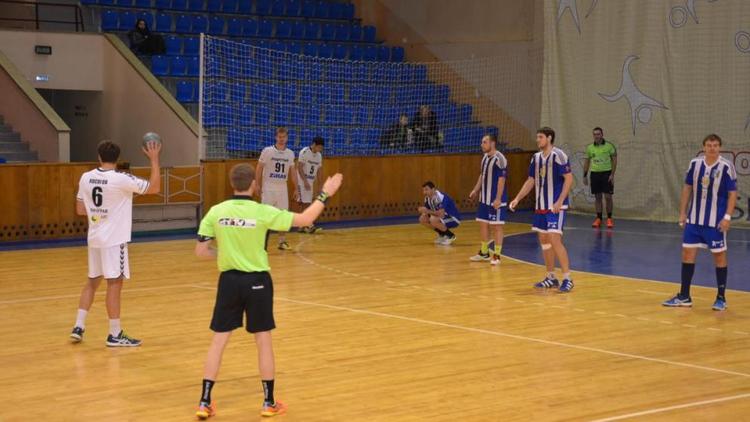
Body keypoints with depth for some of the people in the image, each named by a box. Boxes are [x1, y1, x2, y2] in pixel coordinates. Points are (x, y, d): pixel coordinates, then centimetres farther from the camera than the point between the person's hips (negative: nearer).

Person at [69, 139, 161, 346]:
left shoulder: (86, 178, 2)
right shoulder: (121, 179, -14)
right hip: (114, 239, -6)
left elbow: (80, 209, 9)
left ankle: (78, 327, 16)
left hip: (95, 238, 6)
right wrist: (154, 159, -4)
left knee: (92, 281, 17)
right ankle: (115, 334, 0)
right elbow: (154, 188, -9)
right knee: (114, 283, -2)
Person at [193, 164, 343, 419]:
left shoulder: (216, 212, -5)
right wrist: (325, 195, 3)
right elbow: (304, 220, -7)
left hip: (229, 281, 2)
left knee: (218, 341, 8)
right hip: (257, 281, -2)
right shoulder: (262, 212, -12)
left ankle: (204, 403, 8)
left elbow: (201, 251, -3)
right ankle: (269, 403, 18)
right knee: (263, 341, 10)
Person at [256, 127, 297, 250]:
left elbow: (292, 172, 12)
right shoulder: (267, 151, -7)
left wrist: (295, 189, 8)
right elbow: (259, 168, -3)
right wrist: (258, 185, -9)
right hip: (268, 187, -4)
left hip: (282, 187, 4)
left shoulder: (290, 154, 5)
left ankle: (282, 241, 11)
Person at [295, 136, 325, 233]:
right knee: (306, 203, -11)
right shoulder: (304, 152, -13)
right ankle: (309, 225, -14)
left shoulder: (319, 155, 9)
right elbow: (299, 168, -16)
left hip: (310, 182, 7)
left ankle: (302, 226, 11)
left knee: (305, 204, 8)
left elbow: (318, 170, 16)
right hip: (302, 181, -7)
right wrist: (305, 181, -21)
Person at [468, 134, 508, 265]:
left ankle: (496, 255, 4)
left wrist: (498, 199, -22)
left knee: (496, 226, -2)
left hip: (495, 200, -9)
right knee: (483, 224, 13)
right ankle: (484, 252, 24)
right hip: (484, 199, 9)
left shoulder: (500, 159, -17)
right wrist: (475, 190, 11)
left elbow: (501, 180, -19)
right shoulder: (485, 157, 10)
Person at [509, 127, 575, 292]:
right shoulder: (536, 157, 10)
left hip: (555, 206, -8)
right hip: (541, 206, 8)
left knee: (555, 239, -15)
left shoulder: (558, 155, -12)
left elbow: (569, 179, -15)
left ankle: (567, 279, -9)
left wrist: (560, 201, -21)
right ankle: (551, 277, 19)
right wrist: (517, 198, 8)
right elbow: (531, 181, 17)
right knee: (544, 240, 10)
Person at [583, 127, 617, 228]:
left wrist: (612, 174, -10)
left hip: (606, 173, -3)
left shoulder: (609, 146, -4)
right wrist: (585, 175, 7)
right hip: (594, 173, 3)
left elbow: (614, 160, -3)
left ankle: (609, 219, 6)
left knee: (608, 196, -4)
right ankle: (598, 218, 12)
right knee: (598, 197, 6)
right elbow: (586, 162, 12)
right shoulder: (589, 147, 5)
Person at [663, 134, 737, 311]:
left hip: (716, 221, -4)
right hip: (694, 219, 4)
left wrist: (727, 217, -16)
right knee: (688, 253, 5)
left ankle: (721, 298, 13)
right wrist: (683, 212, 7)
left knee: (719, 255, 3)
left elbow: (732, 194, -8)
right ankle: (684, 296, 14)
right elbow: (687, 188, 10)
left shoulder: (726, 167, -10)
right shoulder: (695, 164, 1)